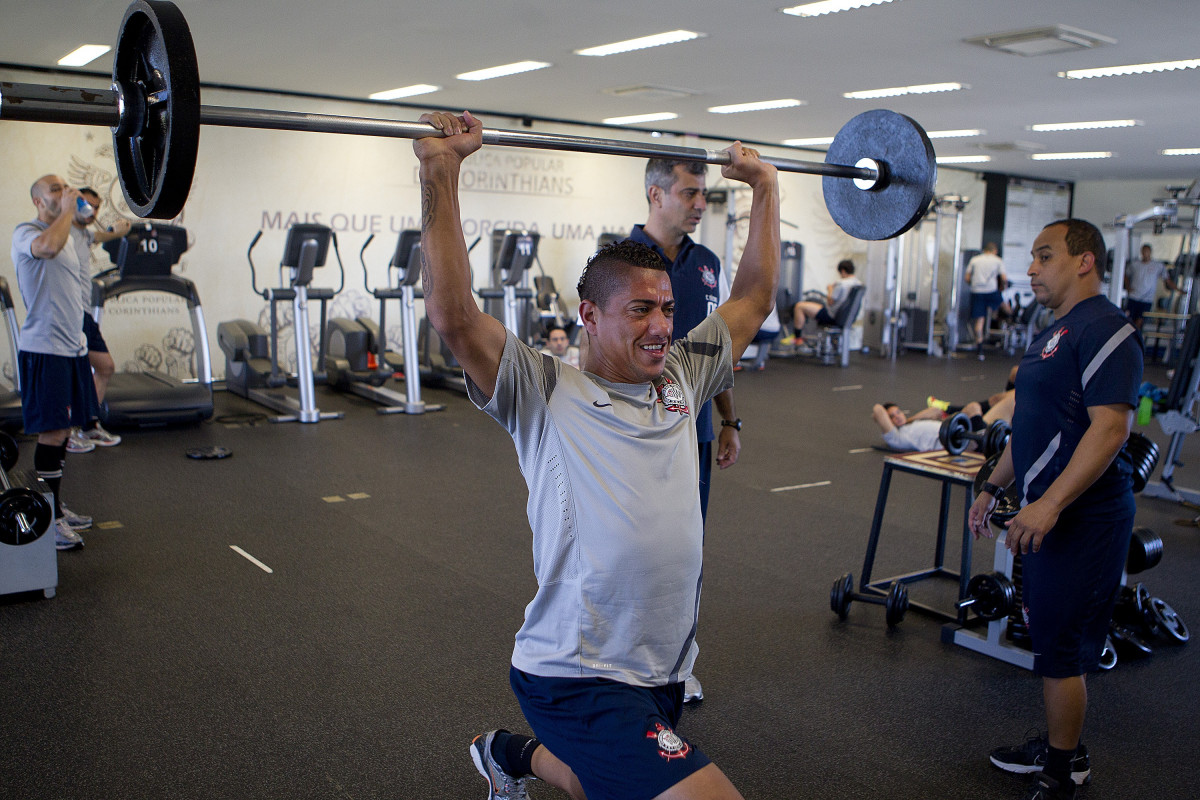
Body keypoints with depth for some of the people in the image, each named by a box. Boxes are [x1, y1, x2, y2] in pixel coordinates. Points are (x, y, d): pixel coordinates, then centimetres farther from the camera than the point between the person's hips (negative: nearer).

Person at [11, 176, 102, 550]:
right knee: (51, 433, -7)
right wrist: (67, 210, -22)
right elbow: (48, 247, -34)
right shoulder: (25, 233, -9)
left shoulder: (72, 235, 16)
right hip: (44, 349, -8)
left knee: (62, 431, 13)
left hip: (72, 347, 8)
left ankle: (57, 508, 23)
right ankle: (50, 520, -1)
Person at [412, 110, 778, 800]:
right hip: (579, 678, -7)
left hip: (663, 671, 7)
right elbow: (454, 315, -25)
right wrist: (441, 175, -27)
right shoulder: (548, 397, -12)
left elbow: (755, 299, 12)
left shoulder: (681, 379, 5)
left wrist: (766, 186, 14)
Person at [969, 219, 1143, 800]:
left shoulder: (1104, 328, -16)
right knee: (1049, 636, 18)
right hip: (1048, 511, 10)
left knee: (1060, 647, -1)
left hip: (1080, 515, -10)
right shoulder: (1055, 333, 16)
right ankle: (1056, 745, 32)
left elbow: (1111, 427, -25)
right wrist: (993, 487, 24)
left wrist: (1049, 503, -31)